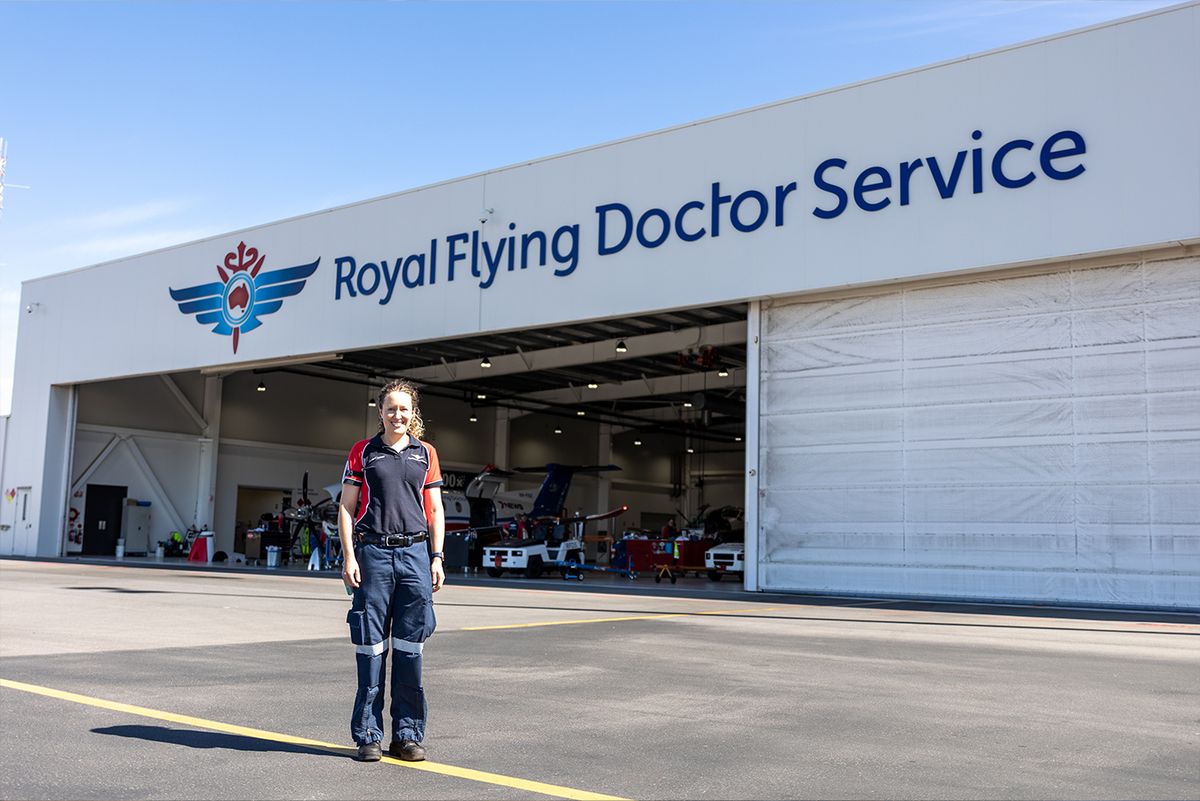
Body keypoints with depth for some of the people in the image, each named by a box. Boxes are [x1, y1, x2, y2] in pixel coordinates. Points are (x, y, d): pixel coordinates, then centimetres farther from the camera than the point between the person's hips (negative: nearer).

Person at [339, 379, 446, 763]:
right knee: (370, 646, 1)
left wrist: (437, 558, 5)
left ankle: (408, 734, 13)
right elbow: (346, 508, 5)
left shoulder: (426, 453, 11)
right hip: (373, 552, -1)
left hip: (415, 552, 1)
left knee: (410, 648, 4)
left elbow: (435, 510, 12)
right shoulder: (363, 451, 7)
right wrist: (349, 556, -4)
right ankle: (368, 736, 11)